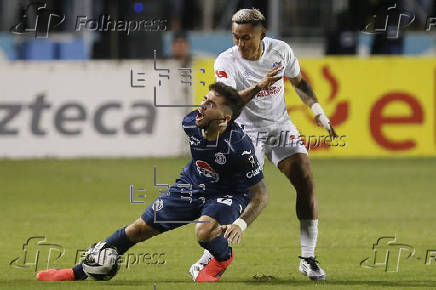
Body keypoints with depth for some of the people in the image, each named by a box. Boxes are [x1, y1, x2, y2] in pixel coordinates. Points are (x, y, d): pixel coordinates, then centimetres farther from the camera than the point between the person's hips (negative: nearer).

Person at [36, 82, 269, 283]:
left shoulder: (239, 146, -33)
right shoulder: (191, 123, -17)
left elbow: (260, 194, -26)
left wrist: (241, 223, -38)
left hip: (230, 195, -6)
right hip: (193, 184, 6)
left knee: (204, 231, -37)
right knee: (140, 228, 2)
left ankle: (223, 258, 2)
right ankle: (77, 273, 12)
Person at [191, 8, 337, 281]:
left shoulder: (280, 50, -6)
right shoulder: (226, 62, -17)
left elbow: (299, 81, 14)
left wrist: (318, 111, 4)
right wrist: (259, 87, -47)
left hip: (281, 126, 3)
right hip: (247, 132, -3)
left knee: (306, 182, -11)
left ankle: (308, 258, -1)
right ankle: (209, 257, -6)